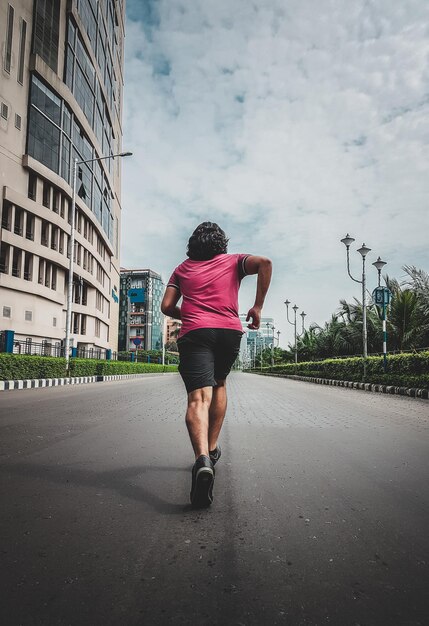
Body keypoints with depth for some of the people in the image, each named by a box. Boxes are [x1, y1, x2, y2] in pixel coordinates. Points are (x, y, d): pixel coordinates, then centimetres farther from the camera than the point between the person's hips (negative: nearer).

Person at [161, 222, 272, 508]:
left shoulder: (183, 268, 20)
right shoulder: (233, 261, 17)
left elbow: (167, 306, 13)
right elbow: (264, 263, -2)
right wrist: (258, 307, 1)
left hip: (194, 334, -1)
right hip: (230, 331, 1)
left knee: (198, 398, -13)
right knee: (219, 384, 25)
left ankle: (203, 459, -37)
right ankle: (212, 449, 26)